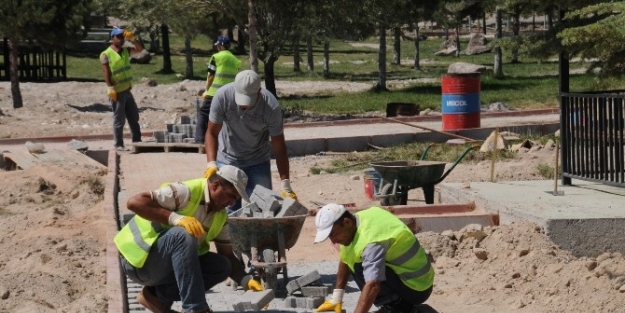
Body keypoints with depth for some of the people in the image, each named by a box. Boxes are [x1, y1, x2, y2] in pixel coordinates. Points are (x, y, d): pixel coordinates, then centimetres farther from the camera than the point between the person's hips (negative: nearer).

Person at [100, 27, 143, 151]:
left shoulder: (125, 51, 11)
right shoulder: (106, 55, -10)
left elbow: (140, 49, 10)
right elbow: (106, 72, -16)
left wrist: (132, 39, -5)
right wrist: (110, 88, -25)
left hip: (127, 90, 7)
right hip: (117, 92, -7)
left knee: (134, 117, 12)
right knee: (119, 119, -3)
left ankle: (137, 141, 20)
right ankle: (119, 144, 3)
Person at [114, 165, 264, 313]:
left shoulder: (220, 216, 5)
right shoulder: (186, 192, -21)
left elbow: (227, 256, 8)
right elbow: (134, 202, -29)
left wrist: (246, 280, -9)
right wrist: (175, 218, -36)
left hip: (169, 264, 8)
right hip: (139, 261, -8)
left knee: (221, 266, -6)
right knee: (184, 235, -33)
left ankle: (160, 295, 1)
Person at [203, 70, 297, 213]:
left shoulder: (271, 107, -26)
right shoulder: (223, 96, -25)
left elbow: (279, 147, -18)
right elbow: (212, 133, -14)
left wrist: (285, 185, -21)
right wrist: (211, 164, -28)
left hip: (258, 162, 0)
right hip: (227, 159, 0)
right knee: (229, 209, -7)